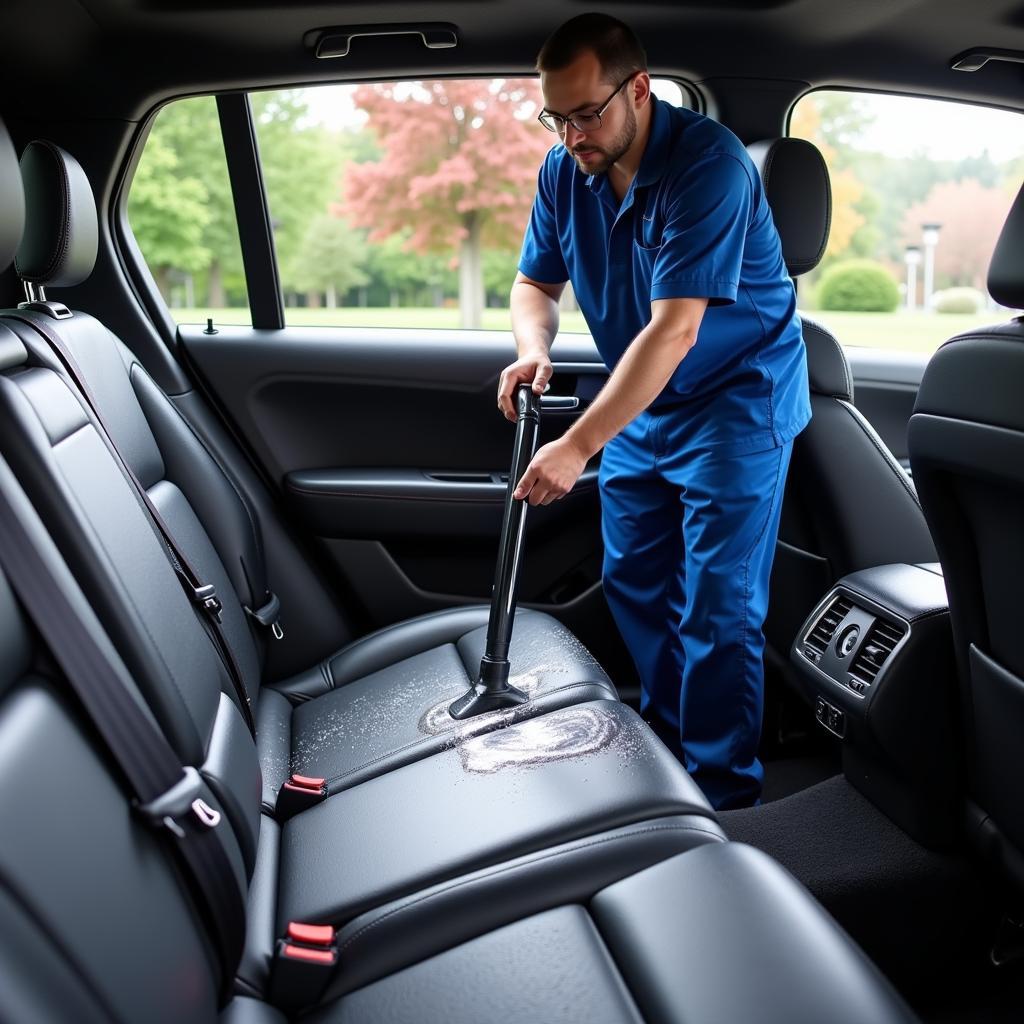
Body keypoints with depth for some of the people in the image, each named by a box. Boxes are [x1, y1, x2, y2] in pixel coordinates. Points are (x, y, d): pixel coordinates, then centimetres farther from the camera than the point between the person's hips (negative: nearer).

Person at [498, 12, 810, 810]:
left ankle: (724, 795, 10)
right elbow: (536, 282, 5)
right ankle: (665, 738, 34)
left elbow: (675, 330, -31)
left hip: (736, 401, -7)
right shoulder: (565, 170, -4)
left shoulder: (708, 164, -25)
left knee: (718, 611, -6)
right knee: (634, 585, 14)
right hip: (643, 404, 7)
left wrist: (577, 448, -34)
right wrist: (534, 350, -18)